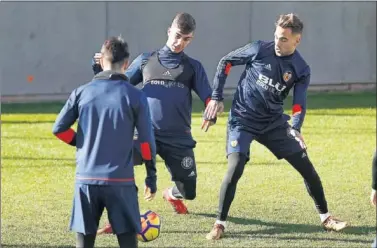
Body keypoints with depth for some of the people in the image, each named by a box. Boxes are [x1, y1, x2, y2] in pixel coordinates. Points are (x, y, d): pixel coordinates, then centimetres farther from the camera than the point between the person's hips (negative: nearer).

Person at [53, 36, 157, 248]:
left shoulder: (82, 92, 3)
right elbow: (147, 140, -3)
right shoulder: (135, 96, -3)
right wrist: (152, 178, 6)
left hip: (86, 179, 2)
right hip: (120, 181, -2)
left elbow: (59, 129, 3)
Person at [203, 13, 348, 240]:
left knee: (306, 166, 2)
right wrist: (217, 98, -3)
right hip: (243, 120, -3)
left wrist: (295, 129, -30)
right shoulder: (260, 50, -13)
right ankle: (220, 224, -7)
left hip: (274, 123, 3)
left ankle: (325, 217, 18)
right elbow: (225, 62, -2)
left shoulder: (301, 70, -6)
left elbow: (299, 104, -10)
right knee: (235, 169, -21)